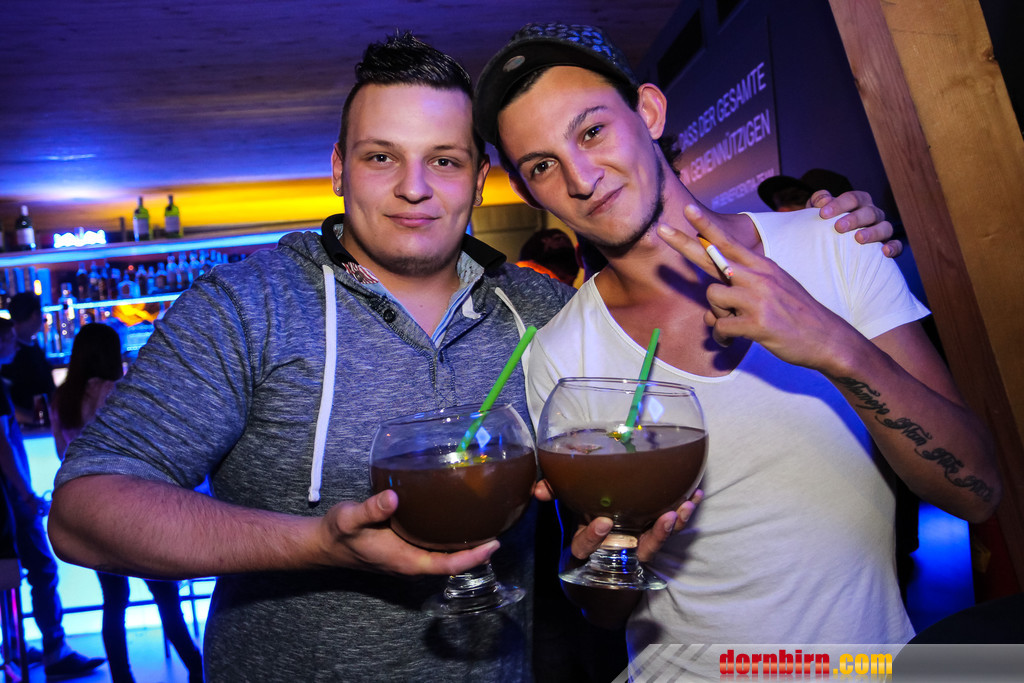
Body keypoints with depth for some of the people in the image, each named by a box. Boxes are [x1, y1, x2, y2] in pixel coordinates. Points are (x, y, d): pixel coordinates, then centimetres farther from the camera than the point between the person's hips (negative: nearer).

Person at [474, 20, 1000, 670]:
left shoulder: (828, 244, -6)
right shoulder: (558, 359, -9)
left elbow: (976, 490, -8)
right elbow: (606, 611, 0)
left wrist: (839, 349, -22)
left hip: (879, 651, 2)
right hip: (690, 669, -1)